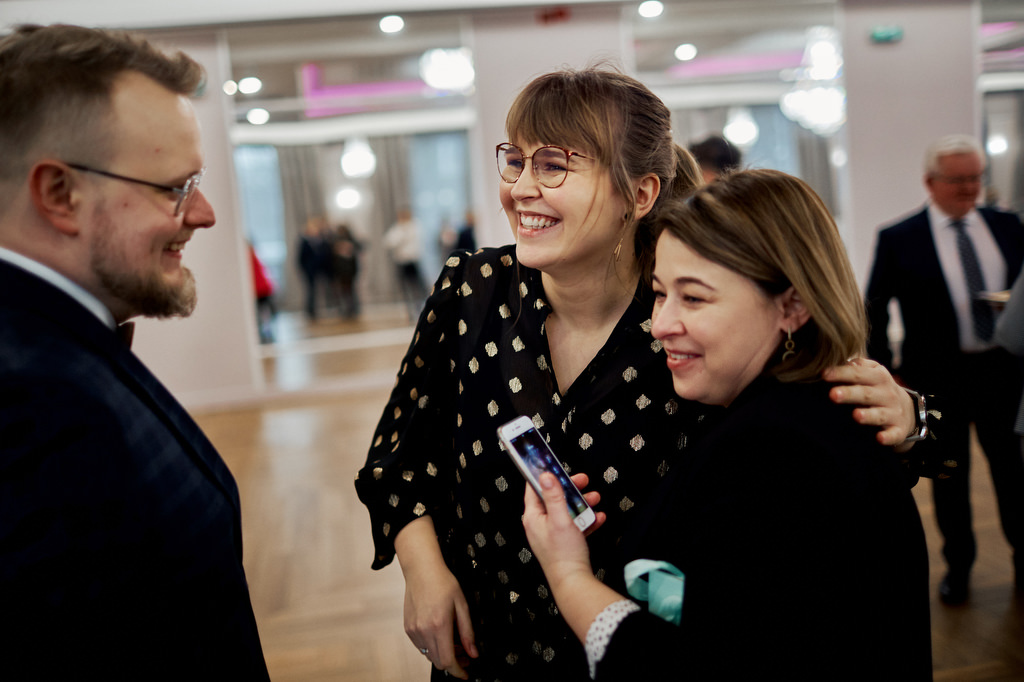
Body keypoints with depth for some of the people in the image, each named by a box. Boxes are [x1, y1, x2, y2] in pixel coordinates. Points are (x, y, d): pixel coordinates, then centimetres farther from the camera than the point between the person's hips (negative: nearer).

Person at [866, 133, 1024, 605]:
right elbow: (874, 309, -1)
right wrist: (884, 373, -5)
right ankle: (958, 565, 28)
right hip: (939, 376, -3)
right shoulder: (898, 239, -5)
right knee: (949, 474, 10)